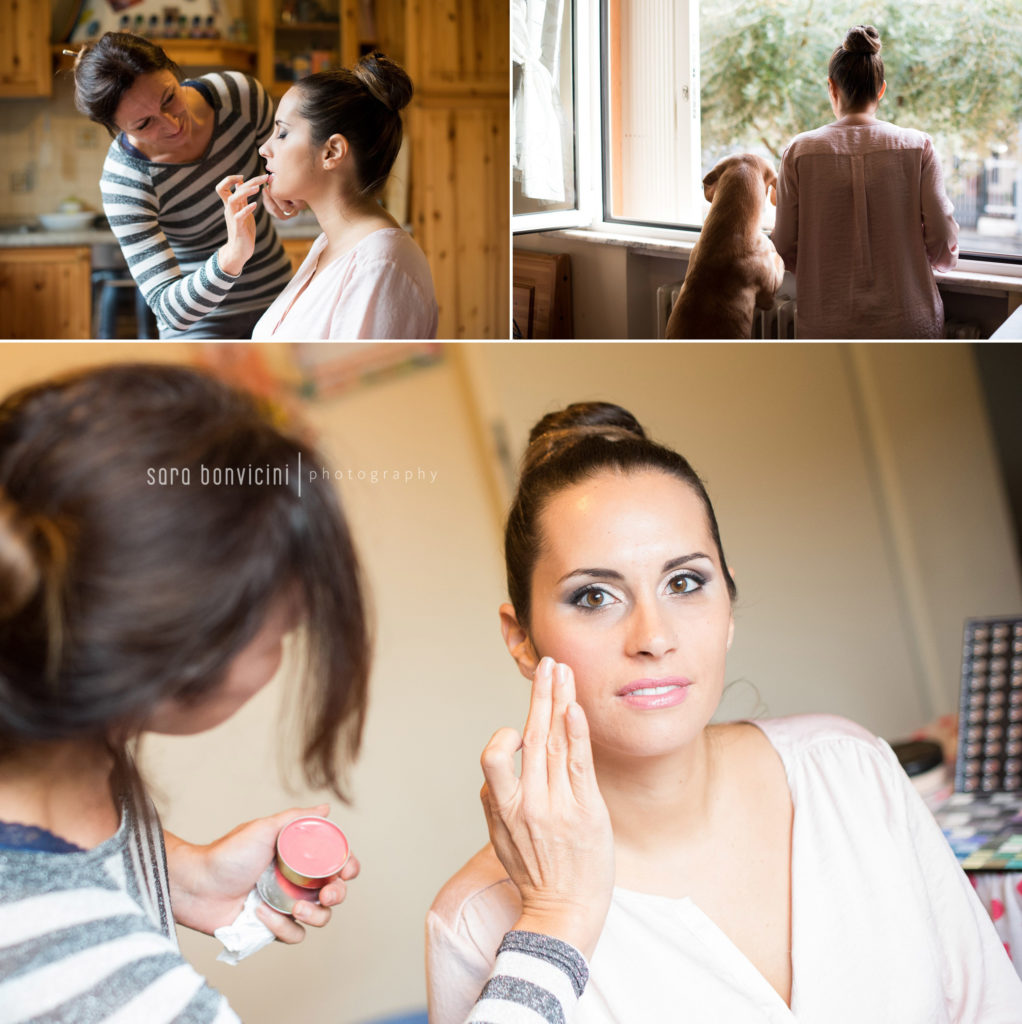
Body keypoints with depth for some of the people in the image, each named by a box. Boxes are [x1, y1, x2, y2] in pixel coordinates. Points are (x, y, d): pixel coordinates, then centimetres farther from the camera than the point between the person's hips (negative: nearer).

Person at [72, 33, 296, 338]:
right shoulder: (124, 185, -27)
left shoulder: (240, 94, -16)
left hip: (277, 294, 4)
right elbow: (171, 310, -30)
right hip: (201, 323, -4)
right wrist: (232, 256, -47)